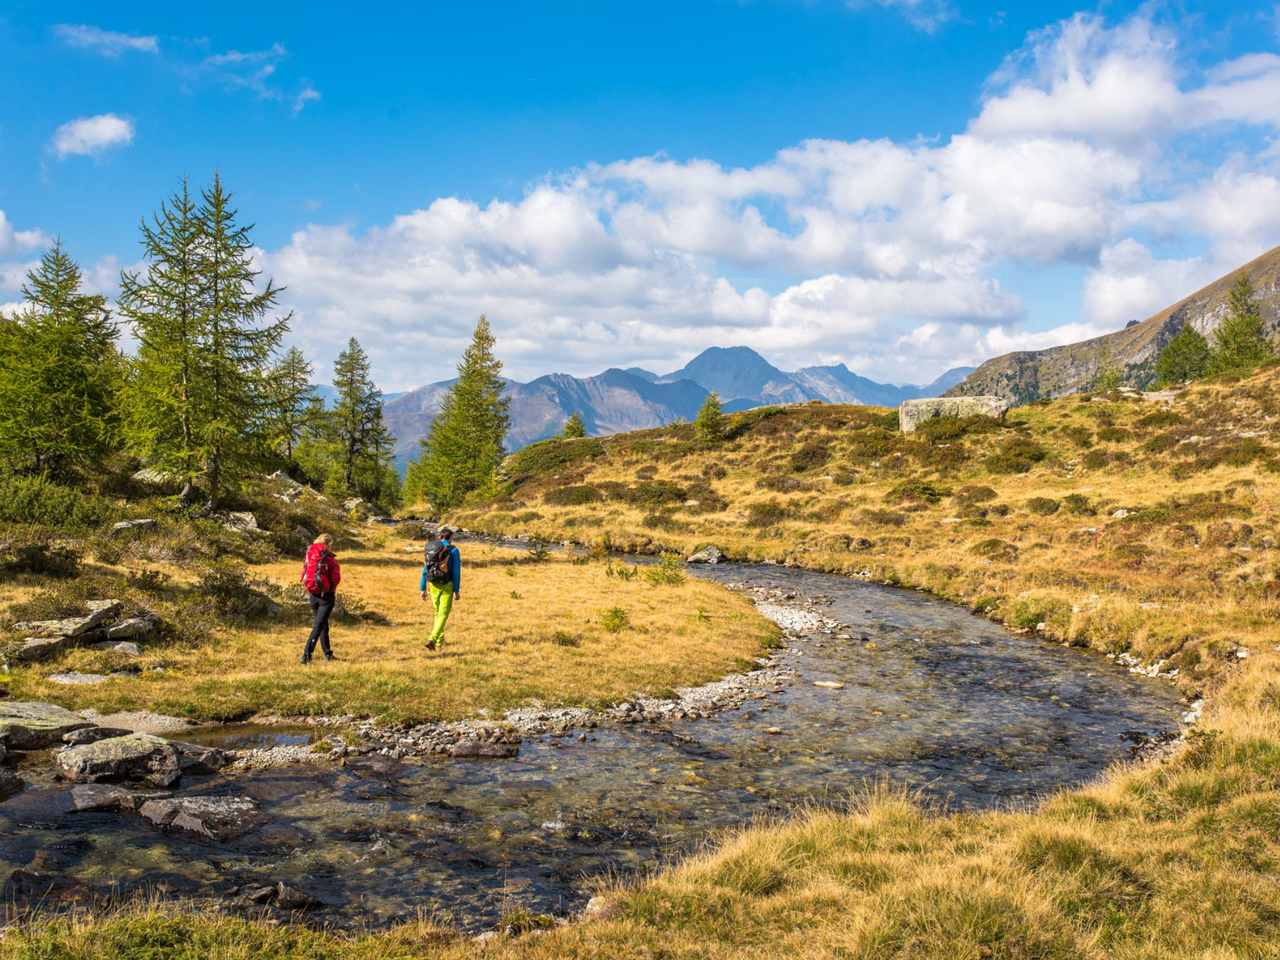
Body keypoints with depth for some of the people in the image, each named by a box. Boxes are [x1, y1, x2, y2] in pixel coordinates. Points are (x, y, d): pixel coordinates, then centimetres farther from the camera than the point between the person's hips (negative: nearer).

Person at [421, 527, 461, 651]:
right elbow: (456, 572, -11)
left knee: (438, 612, 21)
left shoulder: (430, 548, 4)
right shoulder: (453, 550, -9)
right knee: (443, 614, -3)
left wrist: (423, 589, 8)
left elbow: (425, 570, 4)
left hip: (433, 585, 4)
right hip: (447, 586, -4)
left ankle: (440, 641, 28)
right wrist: (457, 591, -7)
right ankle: (432, 639, -20)